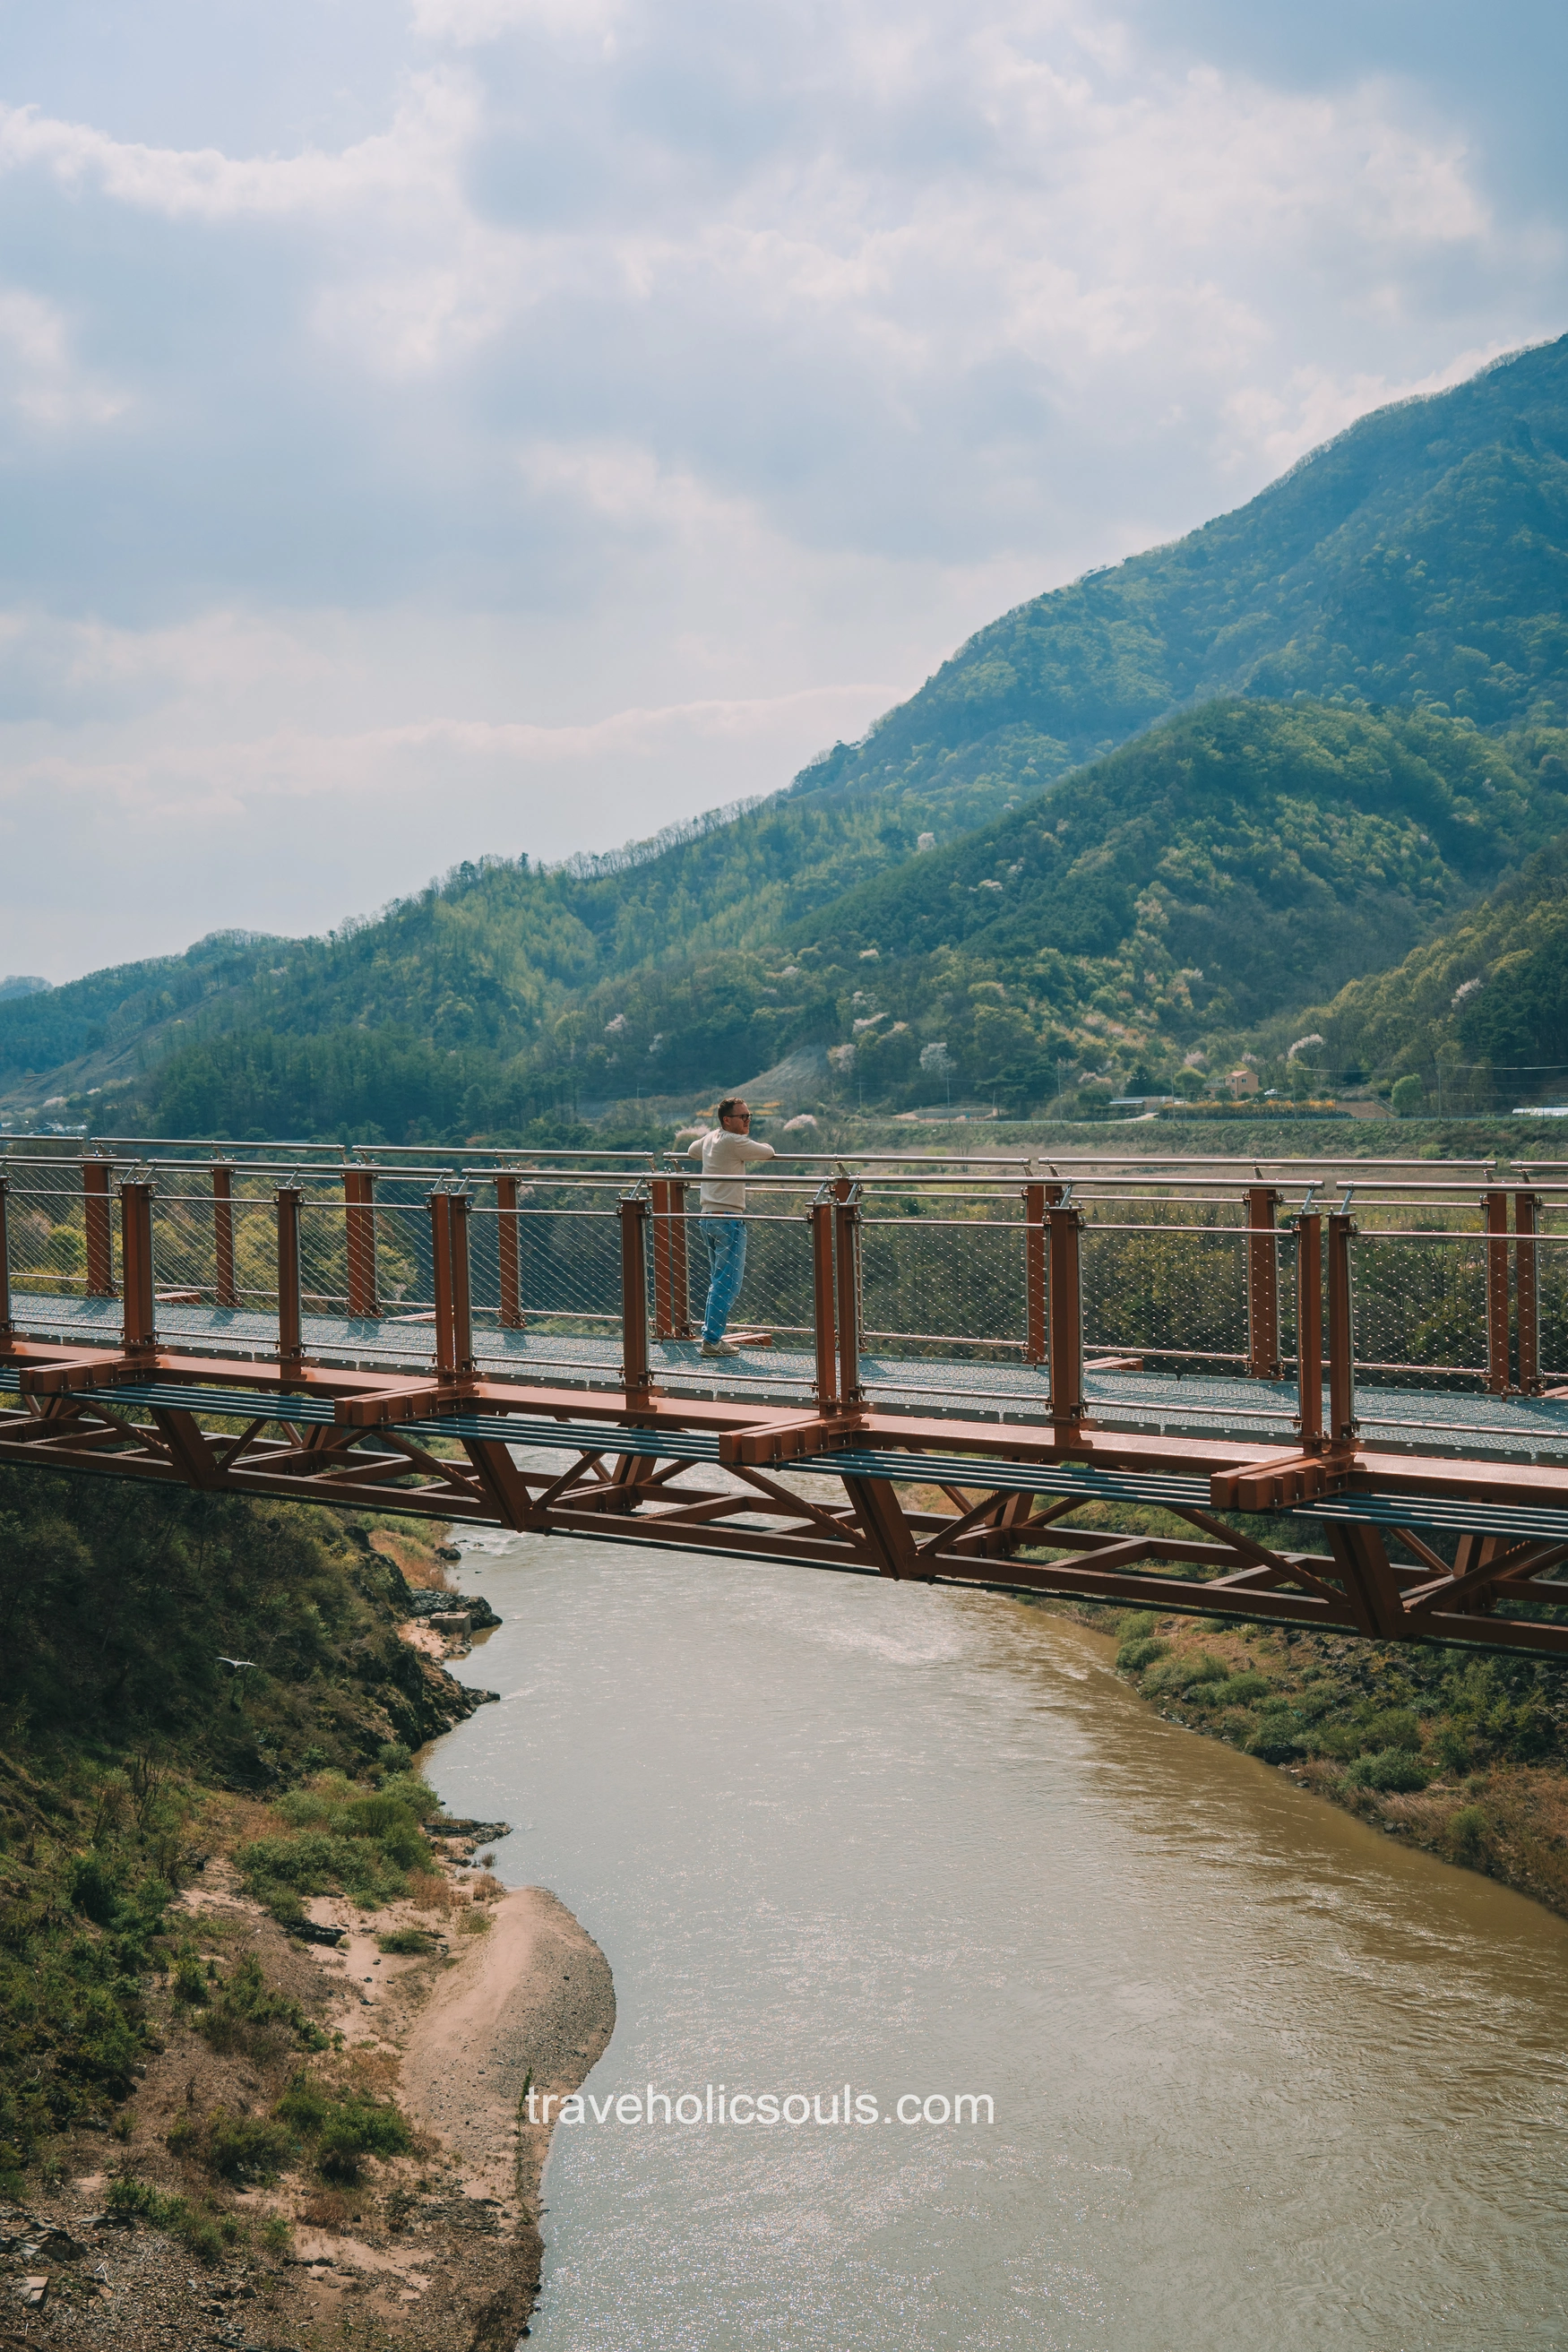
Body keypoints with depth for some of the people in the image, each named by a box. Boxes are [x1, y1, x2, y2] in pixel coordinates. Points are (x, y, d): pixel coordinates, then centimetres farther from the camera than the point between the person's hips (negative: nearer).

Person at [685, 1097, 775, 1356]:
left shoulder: (709, 1138, 13)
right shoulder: (733, 1141, -13)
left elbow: (692, 1150, 34)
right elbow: (768, 1152, -5)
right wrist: (766, 1148, 18)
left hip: (708, 1217, 9)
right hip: (729, 1219, -9)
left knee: (718, 1282, 17)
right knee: (727, 1285, -7)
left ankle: (710, 1334, 18)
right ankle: (712, 1340, -8)